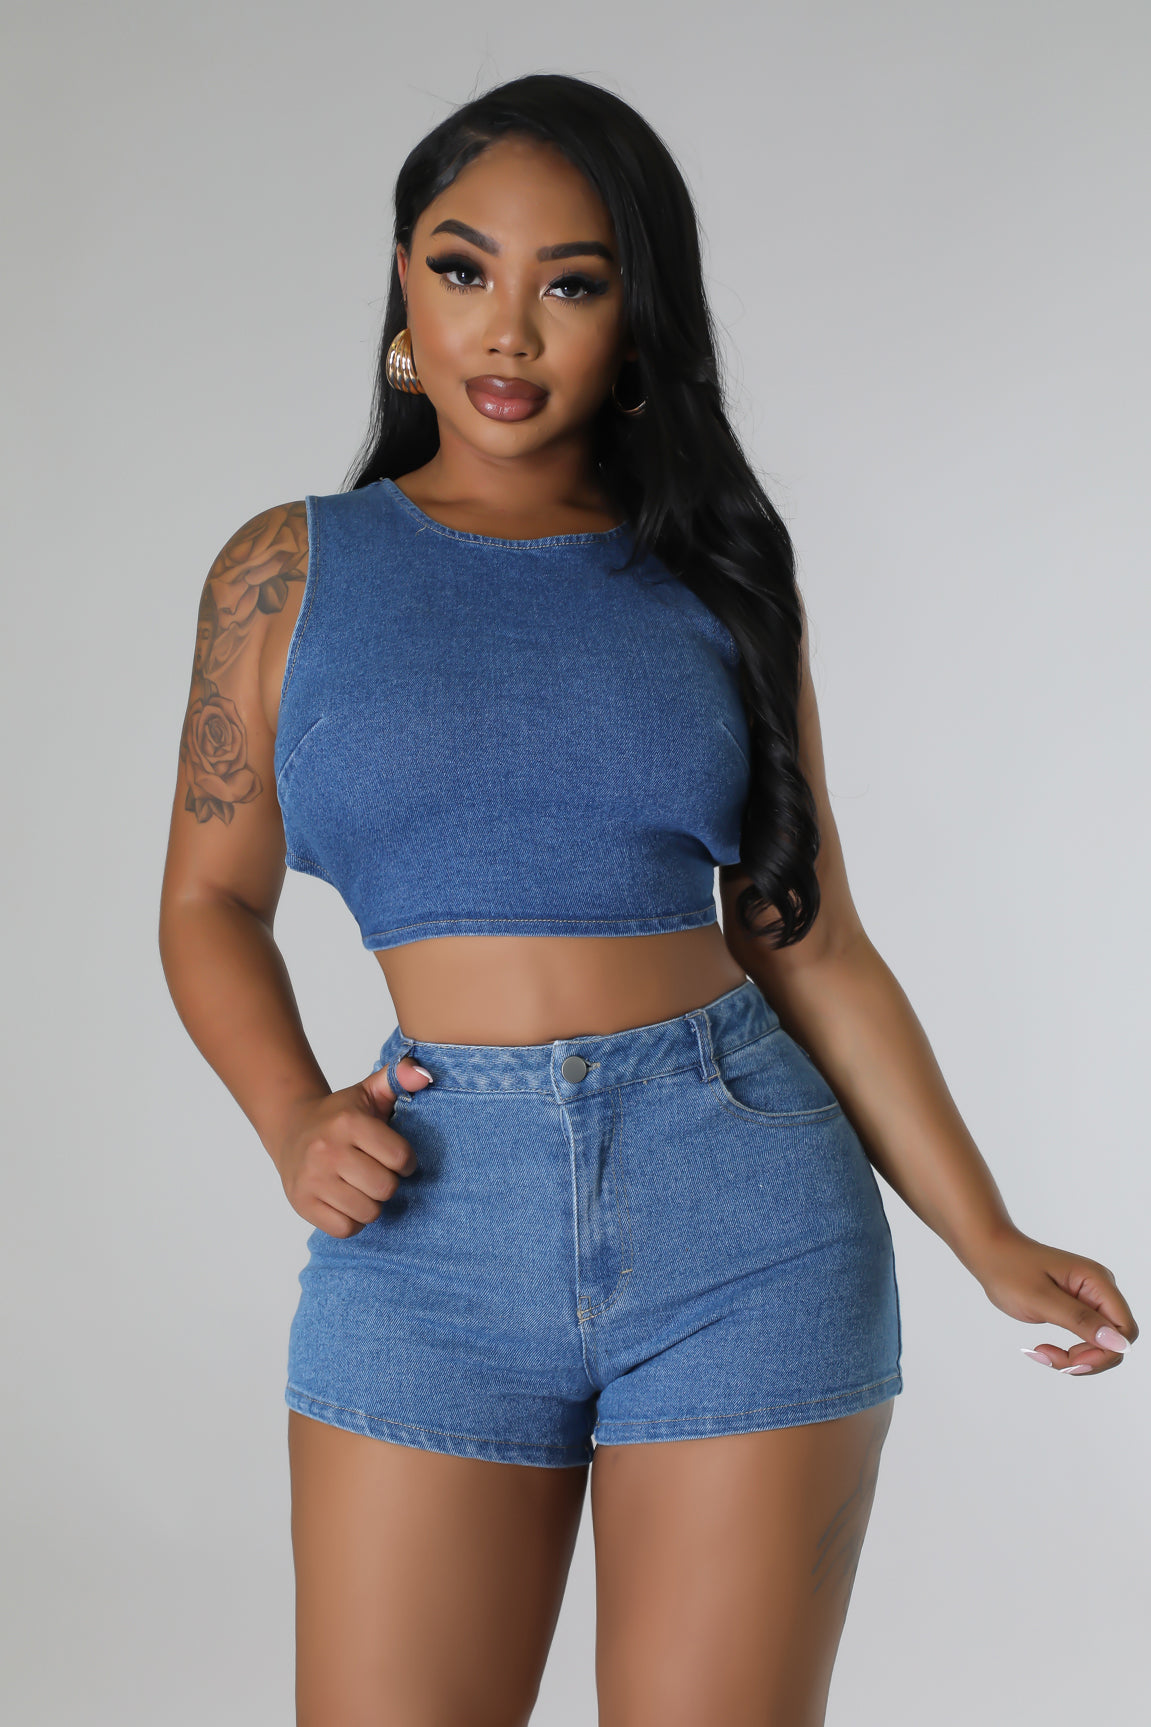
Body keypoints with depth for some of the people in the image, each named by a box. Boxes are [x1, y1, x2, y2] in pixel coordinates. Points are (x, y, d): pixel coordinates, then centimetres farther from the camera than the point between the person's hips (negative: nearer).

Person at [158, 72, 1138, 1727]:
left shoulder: (712, 580, 7)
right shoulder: (288, 573, 6)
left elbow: (811, 944, 8)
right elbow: (214, 907, 11)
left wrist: (990, 1240, 3)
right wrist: (294, 1123, -8)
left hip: (745, 1209, 0)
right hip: (436, 1224, 0)